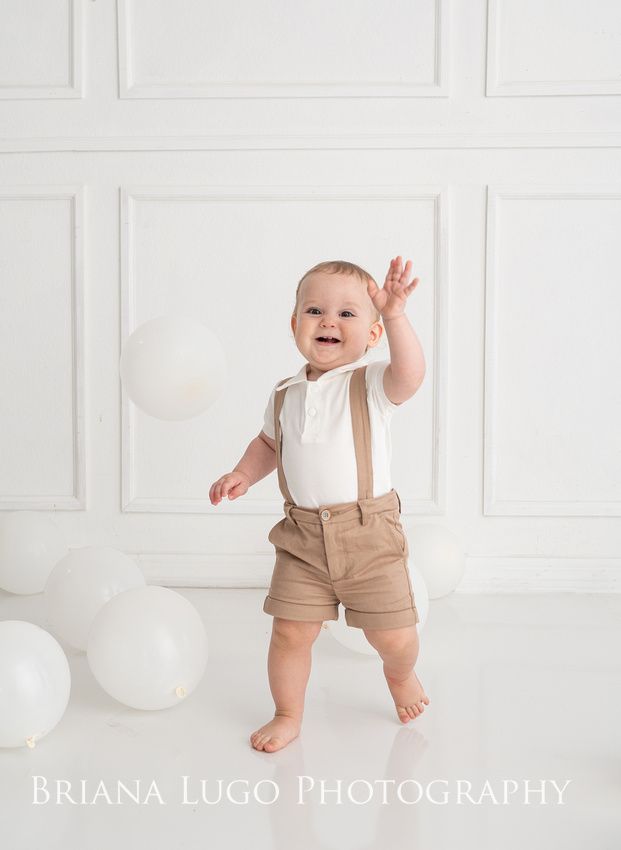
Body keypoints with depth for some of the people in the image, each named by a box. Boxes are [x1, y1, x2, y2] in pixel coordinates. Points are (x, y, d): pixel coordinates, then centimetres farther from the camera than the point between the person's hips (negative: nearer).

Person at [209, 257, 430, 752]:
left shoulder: (372, 385, -7)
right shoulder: (286, 395, 7)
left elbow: (410, 376, -30)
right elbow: (269, 442, 25)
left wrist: (395, 316, -41)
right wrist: (243, 474, 8)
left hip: (369, 533, -3)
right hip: (303, 536, 3)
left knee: (393, 637, 5)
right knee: (290, 632, 2)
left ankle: (401, 674, 41)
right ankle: (288, 715, 27)